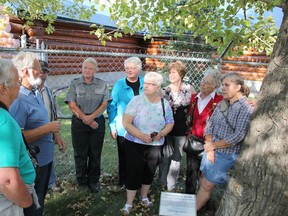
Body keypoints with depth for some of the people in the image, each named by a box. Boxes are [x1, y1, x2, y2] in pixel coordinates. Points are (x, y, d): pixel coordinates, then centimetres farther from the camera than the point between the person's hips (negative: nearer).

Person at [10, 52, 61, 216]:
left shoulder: (36, 93, 5)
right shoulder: (18, 99, -24)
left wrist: (54, 133, 13)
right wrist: (47, 128, -26)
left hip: (45, 157, 9)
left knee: (41, 199, 27)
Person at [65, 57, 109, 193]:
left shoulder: (102, 84, 4)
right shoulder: (75, 83, -1)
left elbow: (104, 104, -2)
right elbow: (72, 105, -7)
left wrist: (91, 117, -15)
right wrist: (86, 120, -11)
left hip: (97, 122, 1)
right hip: (79, 123, -1)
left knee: (95, 153, 8)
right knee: (80, 153, 8)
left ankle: (93, 181, 25)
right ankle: (81, 181, 25)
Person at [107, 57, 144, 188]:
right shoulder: (119, 85, -4)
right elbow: (112, 107, -1)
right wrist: (112, 126, -6)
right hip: (123, 129, -1)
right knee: (124, 157, 10)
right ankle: (123, 183, 28)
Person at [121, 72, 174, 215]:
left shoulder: (164, 104, -2)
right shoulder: (136, 101, -12)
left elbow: (170, 124, 5)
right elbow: (126, 122, -17)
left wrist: (161, 134, -15)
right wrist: (141, 135, -28)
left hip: (155, 146, 3)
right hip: (134, 144, -3)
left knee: (149, 173, 17)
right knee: (134, 173, 1)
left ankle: (144, 197, 40)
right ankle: (129, 203, 20)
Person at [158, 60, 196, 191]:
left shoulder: (189, 89, -4)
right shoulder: (164, 91, -1)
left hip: (181, 130, 0)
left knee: (176, 159, 10)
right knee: (165, 158, 8)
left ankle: (171, 186, 26)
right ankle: (162, 184, 27)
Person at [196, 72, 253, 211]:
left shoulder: (246, 108, -16)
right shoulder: (222, 104, 5)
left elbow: (238, 136, -22)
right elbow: (209, 125, 4)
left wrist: (213, 145, -14)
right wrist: (209, 149, -9)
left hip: (226, 156, -6)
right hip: (211, 151, 6)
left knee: (206, 186, 3)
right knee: (204, 182, 15)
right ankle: (196, 207, 31)